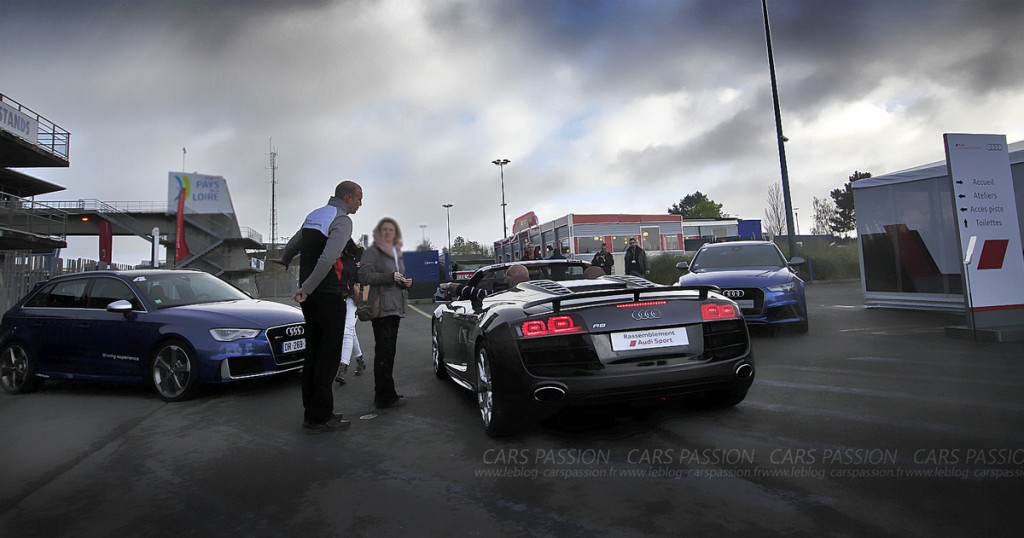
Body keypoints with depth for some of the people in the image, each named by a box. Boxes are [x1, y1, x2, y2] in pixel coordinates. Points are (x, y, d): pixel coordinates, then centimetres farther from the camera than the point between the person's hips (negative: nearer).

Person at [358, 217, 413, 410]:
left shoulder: (397, 253, 22)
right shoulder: (372, 251, -1)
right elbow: (364, 276, -12)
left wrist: (405, 282, 8)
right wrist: (390, 277, -18)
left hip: (395, 307, 8)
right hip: (381, 307, -8)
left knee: (389, 351, 10)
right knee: (384, 350, -10)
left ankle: (383, 394, 17)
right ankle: (386, 396, -8)